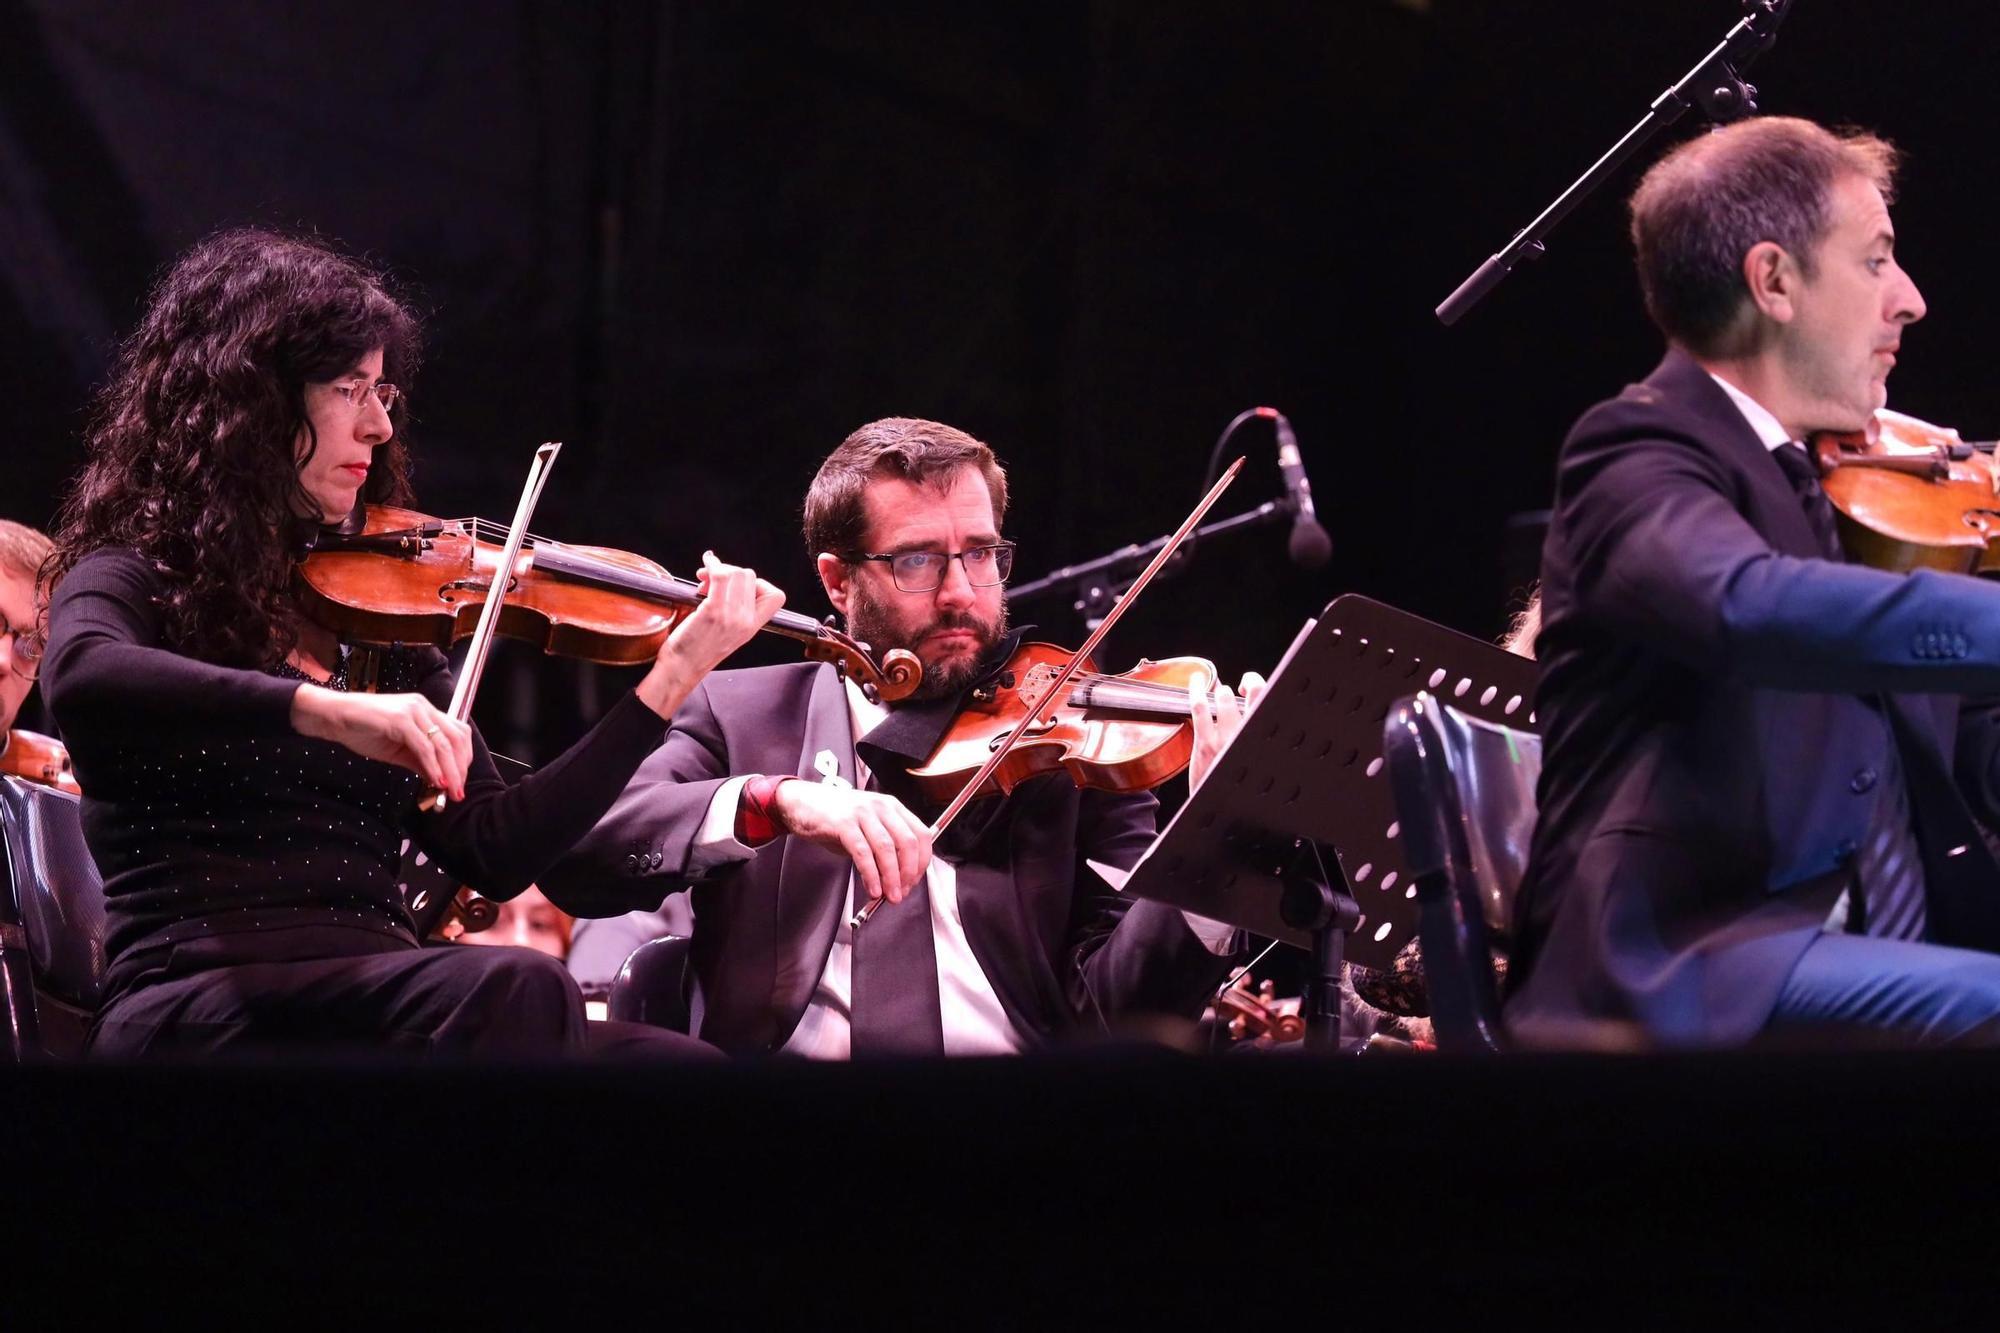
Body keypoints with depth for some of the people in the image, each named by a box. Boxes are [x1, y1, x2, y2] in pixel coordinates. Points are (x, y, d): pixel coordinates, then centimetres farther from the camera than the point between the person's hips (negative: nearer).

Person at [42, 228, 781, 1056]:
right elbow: (80, 679, -23)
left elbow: (494, 852, 11)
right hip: (193, 1010, -6)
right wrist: (329, 708, -35)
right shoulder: (133, 579, 4)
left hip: (373, 1000, 6)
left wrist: (668, 684, 5)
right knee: (514, 993, -34)